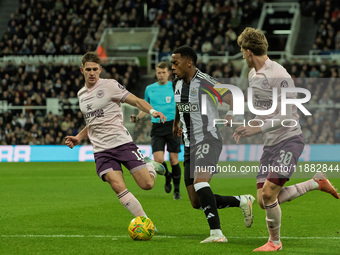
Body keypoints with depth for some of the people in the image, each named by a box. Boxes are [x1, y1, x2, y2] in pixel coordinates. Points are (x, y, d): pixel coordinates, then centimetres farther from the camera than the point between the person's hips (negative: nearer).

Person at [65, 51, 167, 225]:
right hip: (101, 150, 4)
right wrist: (79, 138, 17)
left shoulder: (110, 85, -2)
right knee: (118, 186, -19)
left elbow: (136, 101, -3)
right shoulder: (81, 94, 16)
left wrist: (152, 111, -22)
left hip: (122, 141, -4)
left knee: (147, 184, -10)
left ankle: (151, 166, 26)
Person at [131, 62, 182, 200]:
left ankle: (177, 190, 12)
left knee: (174, 159, -2)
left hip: (172, 126, -2)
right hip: (157, 127, 2)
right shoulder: (150, 89, 10)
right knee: (158, 159, -12)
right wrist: (137, 117, 4)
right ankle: (167, 176, 21)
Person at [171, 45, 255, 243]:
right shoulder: (178, 83, 11)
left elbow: (234, 99, -14)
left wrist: (231, 116, -28)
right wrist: (176, 123, 38)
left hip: (208, 140, -9)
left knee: (199, 182, -34)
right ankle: (243, 201, 20)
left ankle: (216, 233, -36)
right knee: (196, 202, 4)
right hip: (190, 145, 9)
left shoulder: (205, 83, -14)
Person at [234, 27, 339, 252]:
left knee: (268, 193, -16)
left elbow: (288, 116, -22)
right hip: (270, 143, 9)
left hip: (289, 139, -9)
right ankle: (317, 183, 20)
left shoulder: (279, 75, -18)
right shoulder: (253, 75, 11)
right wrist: (247, 129, 19)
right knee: (264, 201, 1)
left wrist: (258, 127, -26)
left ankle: (274, 241, 8)